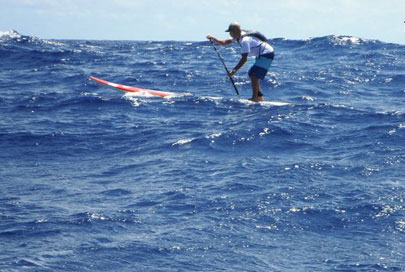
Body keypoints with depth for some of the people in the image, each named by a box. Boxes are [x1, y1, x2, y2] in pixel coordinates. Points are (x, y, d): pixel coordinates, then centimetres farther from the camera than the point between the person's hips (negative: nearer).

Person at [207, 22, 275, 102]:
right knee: (251, 74, 12)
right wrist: (212, 39, -1)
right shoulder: (238, 37, 5)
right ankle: (259, 97, 11)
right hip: (262, 55, 11)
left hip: (267, 54, -11)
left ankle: (255, 98, -19)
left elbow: (244, 59, -28)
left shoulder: (244, 40, -26)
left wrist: (234, 70, -27)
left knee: (254, 75, -16)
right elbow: (224, 43, 10)